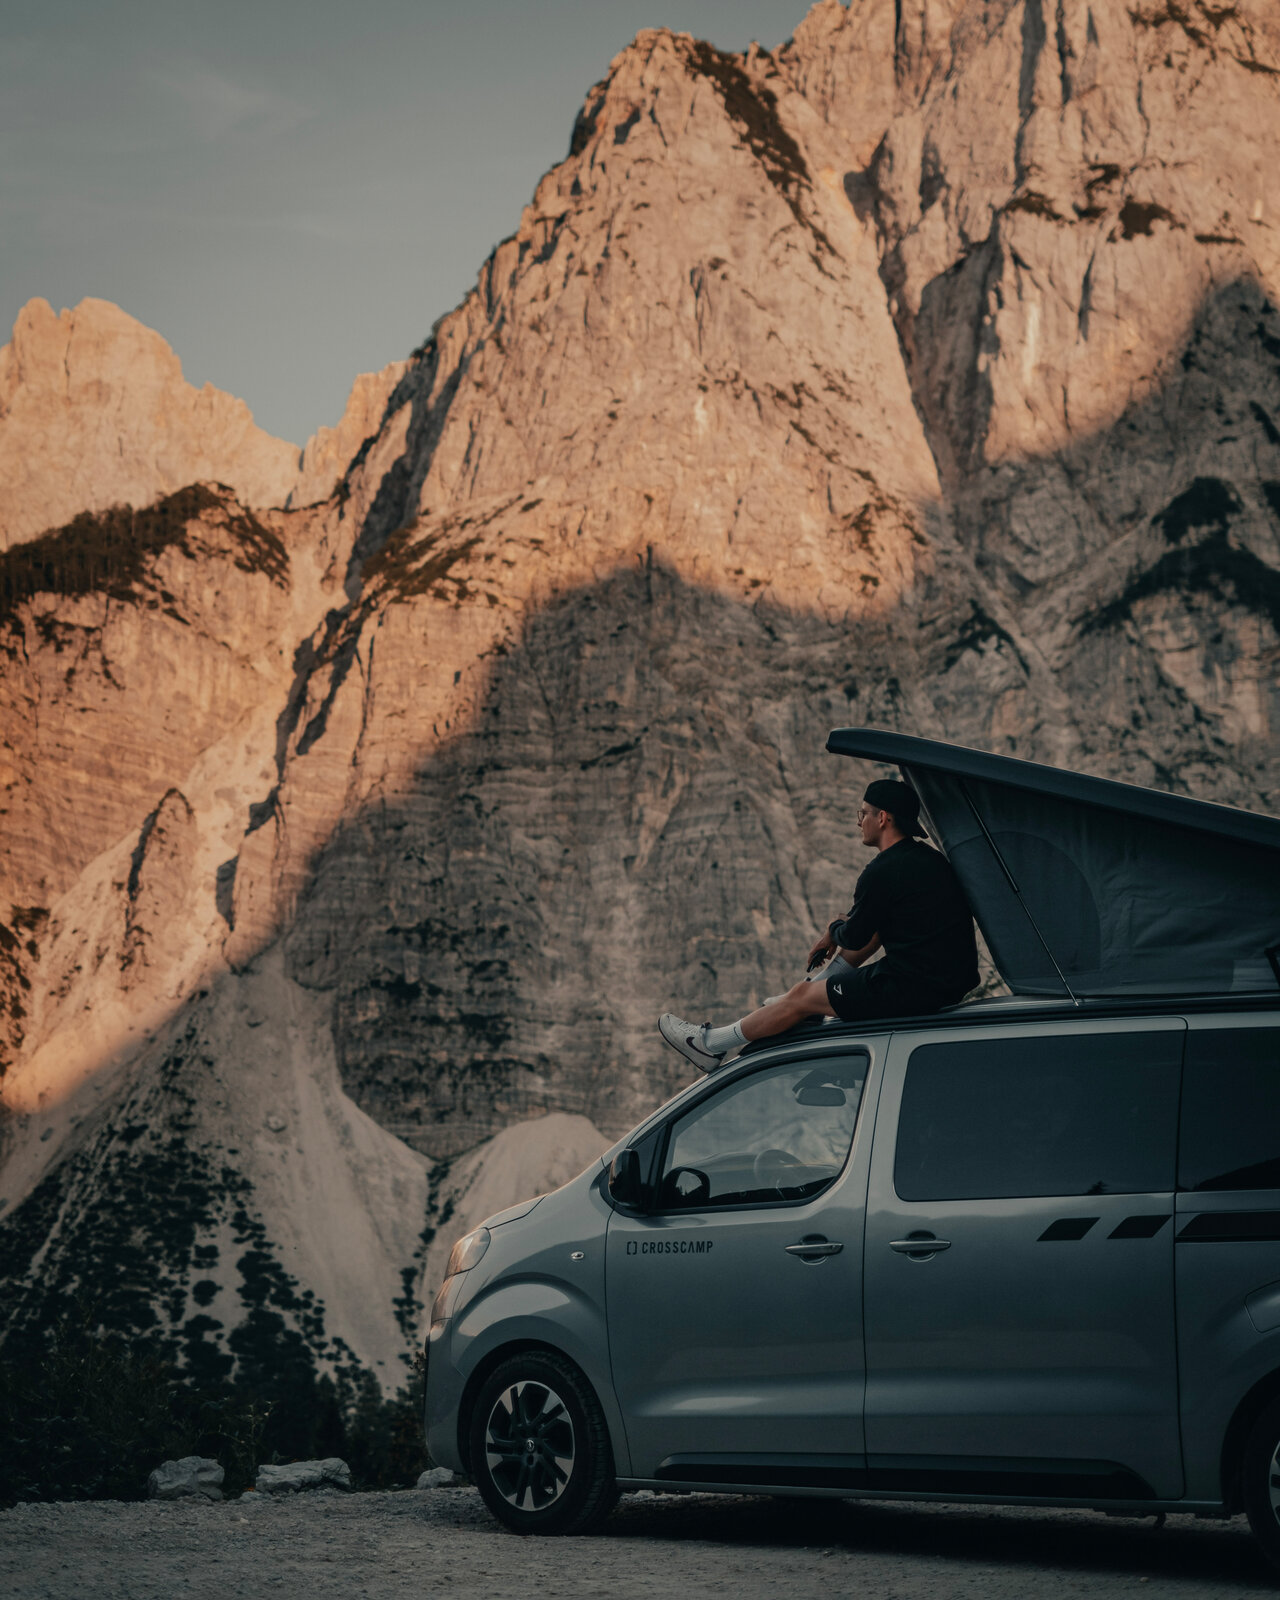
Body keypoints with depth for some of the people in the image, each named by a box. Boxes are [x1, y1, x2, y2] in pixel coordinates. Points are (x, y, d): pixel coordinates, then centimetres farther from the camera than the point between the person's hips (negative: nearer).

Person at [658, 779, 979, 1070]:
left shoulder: (883, 872, -17)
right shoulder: (928, 857, 12)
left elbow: (854, 938, -5)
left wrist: (835, 930, 16)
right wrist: (838, 932, 23)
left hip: (916, 987, -9)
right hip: (956, 978, 9)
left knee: (801, 997, 3)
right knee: (873, 929, 29)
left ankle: (710, 1045, 17)